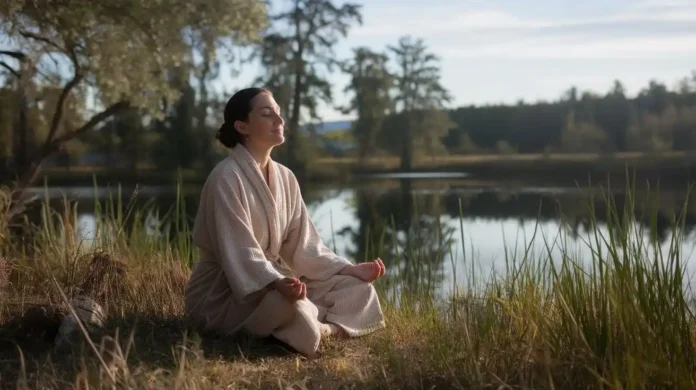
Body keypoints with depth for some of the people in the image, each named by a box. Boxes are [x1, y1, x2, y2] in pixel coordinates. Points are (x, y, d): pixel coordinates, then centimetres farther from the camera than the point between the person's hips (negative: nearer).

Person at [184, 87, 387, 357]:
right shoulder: (226, 178, -18)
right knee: (287, 302, -38)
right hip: (221, 294, -8)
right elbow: (239, 254, -25)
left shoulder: (285, 177, 5)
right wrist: (278, 283, -42)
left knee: (358, 288, -4)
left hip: (272, 283, 8)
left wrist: (350, 269, -5)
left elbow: (302, 244, 6)